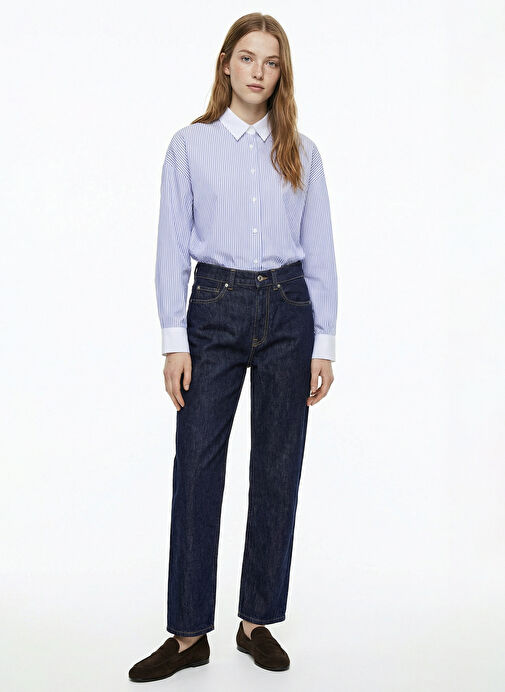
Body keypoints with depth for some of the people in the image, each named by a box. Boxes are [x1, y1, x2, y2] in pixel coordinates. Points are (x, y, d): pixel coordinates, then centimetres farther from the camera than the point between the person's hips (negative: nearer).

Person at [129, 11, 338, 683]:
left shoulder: (302, 152, 9)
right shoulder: (190, 145, 5)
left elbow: (320, 251, 7)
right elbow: (172, 247, 1)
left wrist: (324, 343, 1)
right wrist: (174, 341, -7)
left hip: (288, 310, 2)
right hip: (216, 308, -1)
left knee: (277, 468, 5)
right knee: (197, 465, -3)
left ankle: (259, 620, 20)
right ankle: (189, 632, 10)